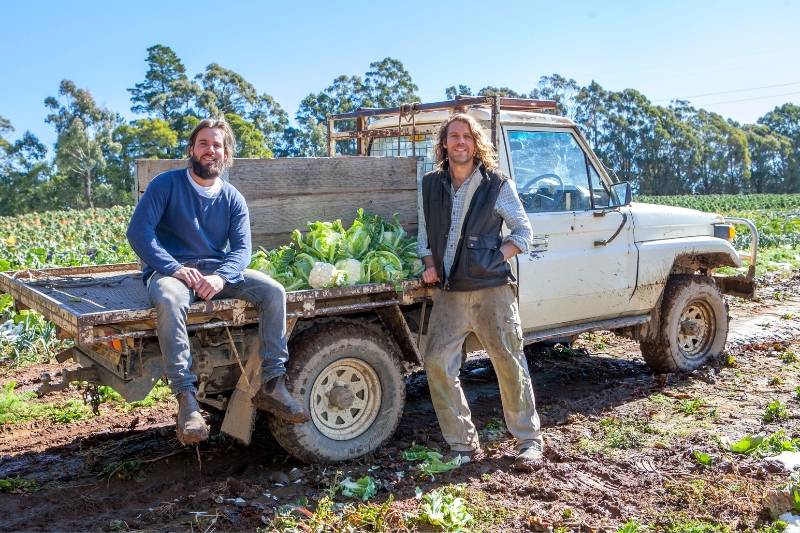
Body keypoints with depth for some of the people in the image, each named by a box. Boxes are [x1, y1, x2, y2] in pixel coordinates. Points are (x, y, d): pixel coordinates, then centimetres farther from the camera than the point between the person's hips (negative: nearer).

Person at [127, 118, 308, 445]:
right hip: (171, 270, -4)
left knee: (273, 291, -18)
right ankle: (186, 399, -37)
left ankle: (271, 385, -18)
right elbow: (138, 231, -11)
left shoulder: (232, 198, 8)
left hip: (217, 271, 4)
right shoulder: (166, 184, -2)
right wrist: (176, 269, -25)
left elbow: (242, 247, -2)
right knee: (169, 300, -39)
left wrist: (221, 277, -24)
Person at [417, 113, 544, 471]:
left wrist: (497, 256, -9)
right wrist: (430, 264, 3)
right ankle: (463, 443, 11)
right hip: (448, 293, 4)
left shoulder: (498, 185, -1)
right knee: (437, 363, -3)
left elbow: (524, 232, 5)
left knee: (510, 363, 3)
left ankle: (529, 440, 20)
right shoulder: (430, 185, 9)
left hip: (492, 290, -3)